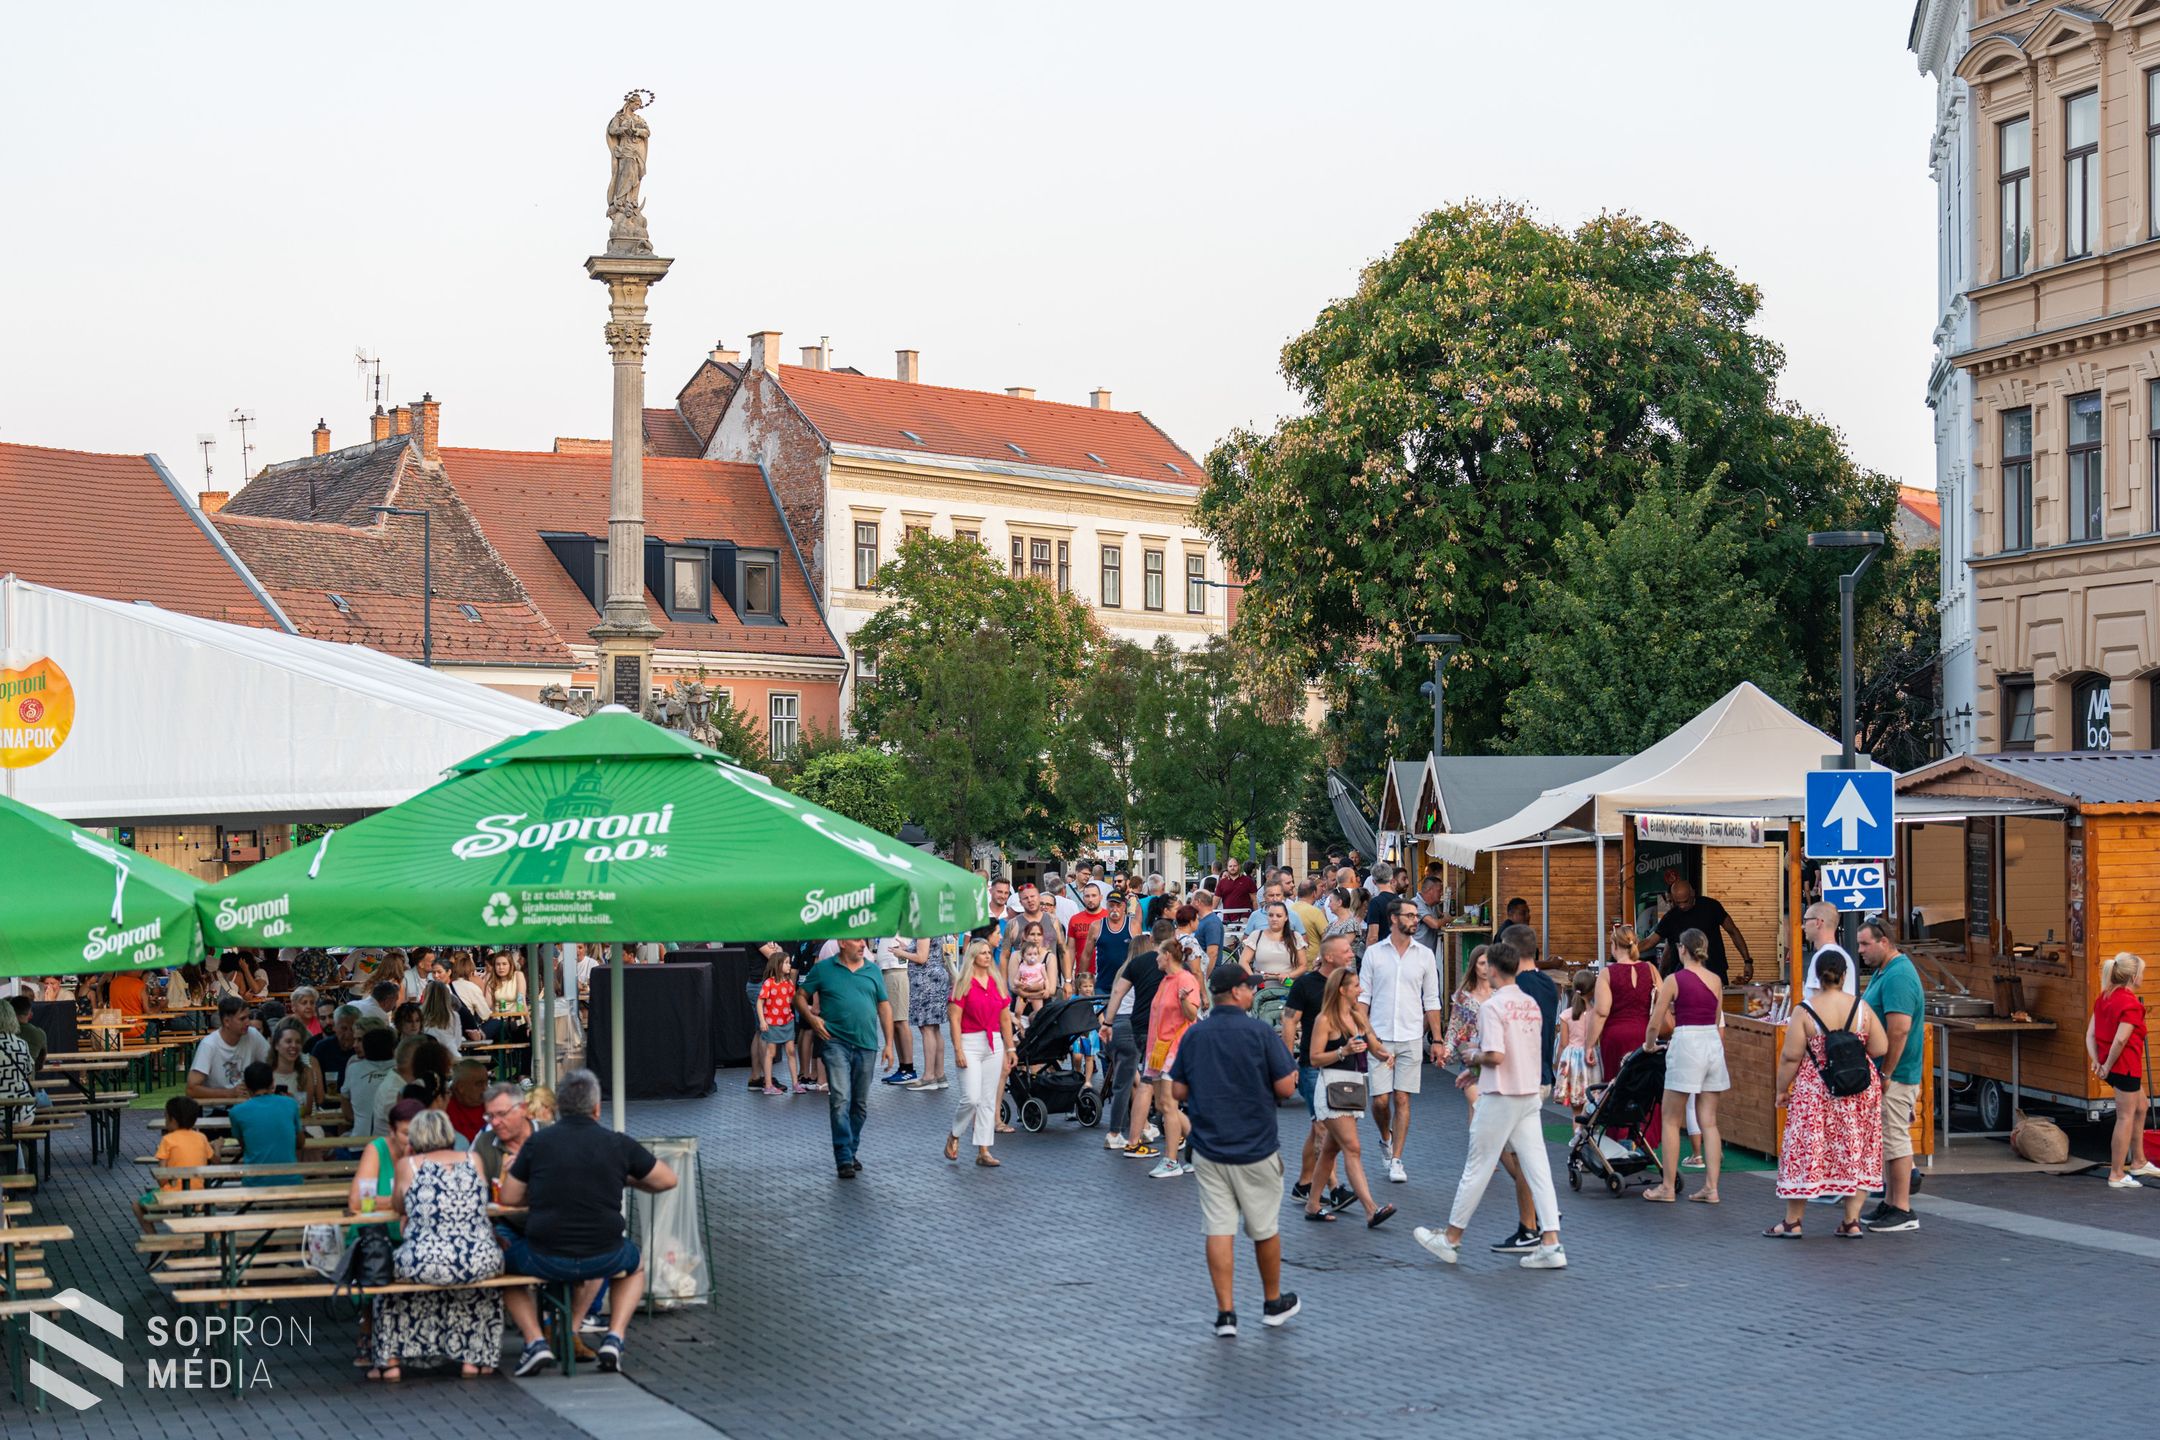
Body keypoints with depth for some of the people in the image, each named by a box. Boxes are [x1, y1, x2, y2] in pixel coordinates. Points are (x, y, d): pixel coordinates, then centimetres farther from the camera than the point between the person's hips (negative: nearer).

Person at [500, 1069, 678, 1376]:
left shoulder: (537, 1143, -4)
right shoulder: (618, 1143, -2)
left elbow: (509, 1198, 4)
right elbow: (667, 1180, 9)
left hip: (545, 1260, -1)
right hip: (603, 1257, 1)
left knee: (506, 1257, 31)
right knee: (635, 1265, 35)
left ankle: (535, 1341, 12)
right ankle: (615, 1337, 13)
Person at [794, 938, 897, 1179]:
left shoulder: (873, 971, 11)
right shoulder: (823, 969, 2)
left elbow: (884, 1006, 13)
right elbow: (800, 997, 8)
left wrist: (889, 1044, 8)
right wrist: (811, 1018, -10)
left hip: (866, 1045, 4)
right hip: (835, 1042, -4)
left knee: (860, 1105, 11)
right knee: (841, 1100, -12)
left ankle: (851, 1151, 25)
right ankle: (844, 1159, -11)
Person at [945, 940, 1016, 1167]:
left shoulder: (998, 983, 12)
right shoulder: (964, 984, -3)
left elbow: (1005, 1018, 15)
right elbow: (955, 1020, -8)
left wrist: (1010, 1048, 11)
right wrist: (958, 1050, -14)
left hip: (994, 1044, 5)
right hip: (970, 1043, -5)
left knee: (988, 1101, 4)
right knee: (971, 1098, -12)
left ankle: (984, 1151, 8)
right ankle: (954, 1136, 13)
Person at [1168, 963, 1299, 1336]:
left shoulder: (1193, 1036, 1)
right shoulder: (1260, 1033, -12)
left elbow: (1178, 1093, 5)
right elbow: (1286, 1088, -13)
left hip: (1208, 1150, 3)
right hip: (1256, 1150, -3)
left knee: (1219, 1231, 3)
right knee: (1265, 1229, 13)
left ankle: (1225, 1313, 2)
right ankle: (1273, 1303, 28)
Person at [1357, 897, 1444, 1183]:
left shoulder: (1424, 955, 6)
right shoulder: (1373, 953, 2)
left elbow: (1432, 1002, 9)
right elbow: (1362, 996, 4)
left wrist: (1436, 1040, 5)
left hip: (1411, 1038, 1)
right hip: (1380, 1038, -1)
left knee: (1402, 1099, -1)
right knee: (1380, 1099, -3)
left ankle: (1396, 1160, 6)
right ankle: (1386, 1138, 27)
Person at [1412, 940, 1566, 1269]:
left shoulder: (1492, 1006, -14)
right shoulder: (1532, 1005, 9)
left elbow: (1495, 1056, -24)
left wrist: (1475, 1058, 0)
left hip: (1500, 1097, -7)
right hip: (1530, 1094, 7)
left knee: (1477, 1169, 3)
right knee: (1537, 1168, 4)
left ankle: (1451, 1240, 15)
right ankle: (1550, 1244, -1)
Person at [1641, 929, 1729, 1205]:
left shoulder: (1674, 980, -7)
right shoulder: (1715, 980, 9)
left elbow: (1655, 1023, -5)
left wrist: (1650, 1046, 15)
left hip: (1686, 1047, -5)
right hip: (1713, 1045, 6)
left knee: (1671, 1120, 4)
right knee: (1709, 1122, 8)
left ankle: (1667, 1188, 7)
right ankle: (1711, 1188, 6)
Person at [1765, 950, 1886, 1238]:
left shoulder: (1805, 1012, -11)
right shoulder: (1861, 1008, -4)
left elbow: (1790, 1057, -10)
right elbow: (1880, 1049, -2)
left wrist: (1781, 1089, 2)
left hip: (1815, 1093, -2)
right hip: (1860, 1094, 2)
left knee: (1805, 1151, 5)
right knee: (1856, 1153, 11)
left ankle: (1792, 1222, 11)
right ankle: (1852, 1222, 12)